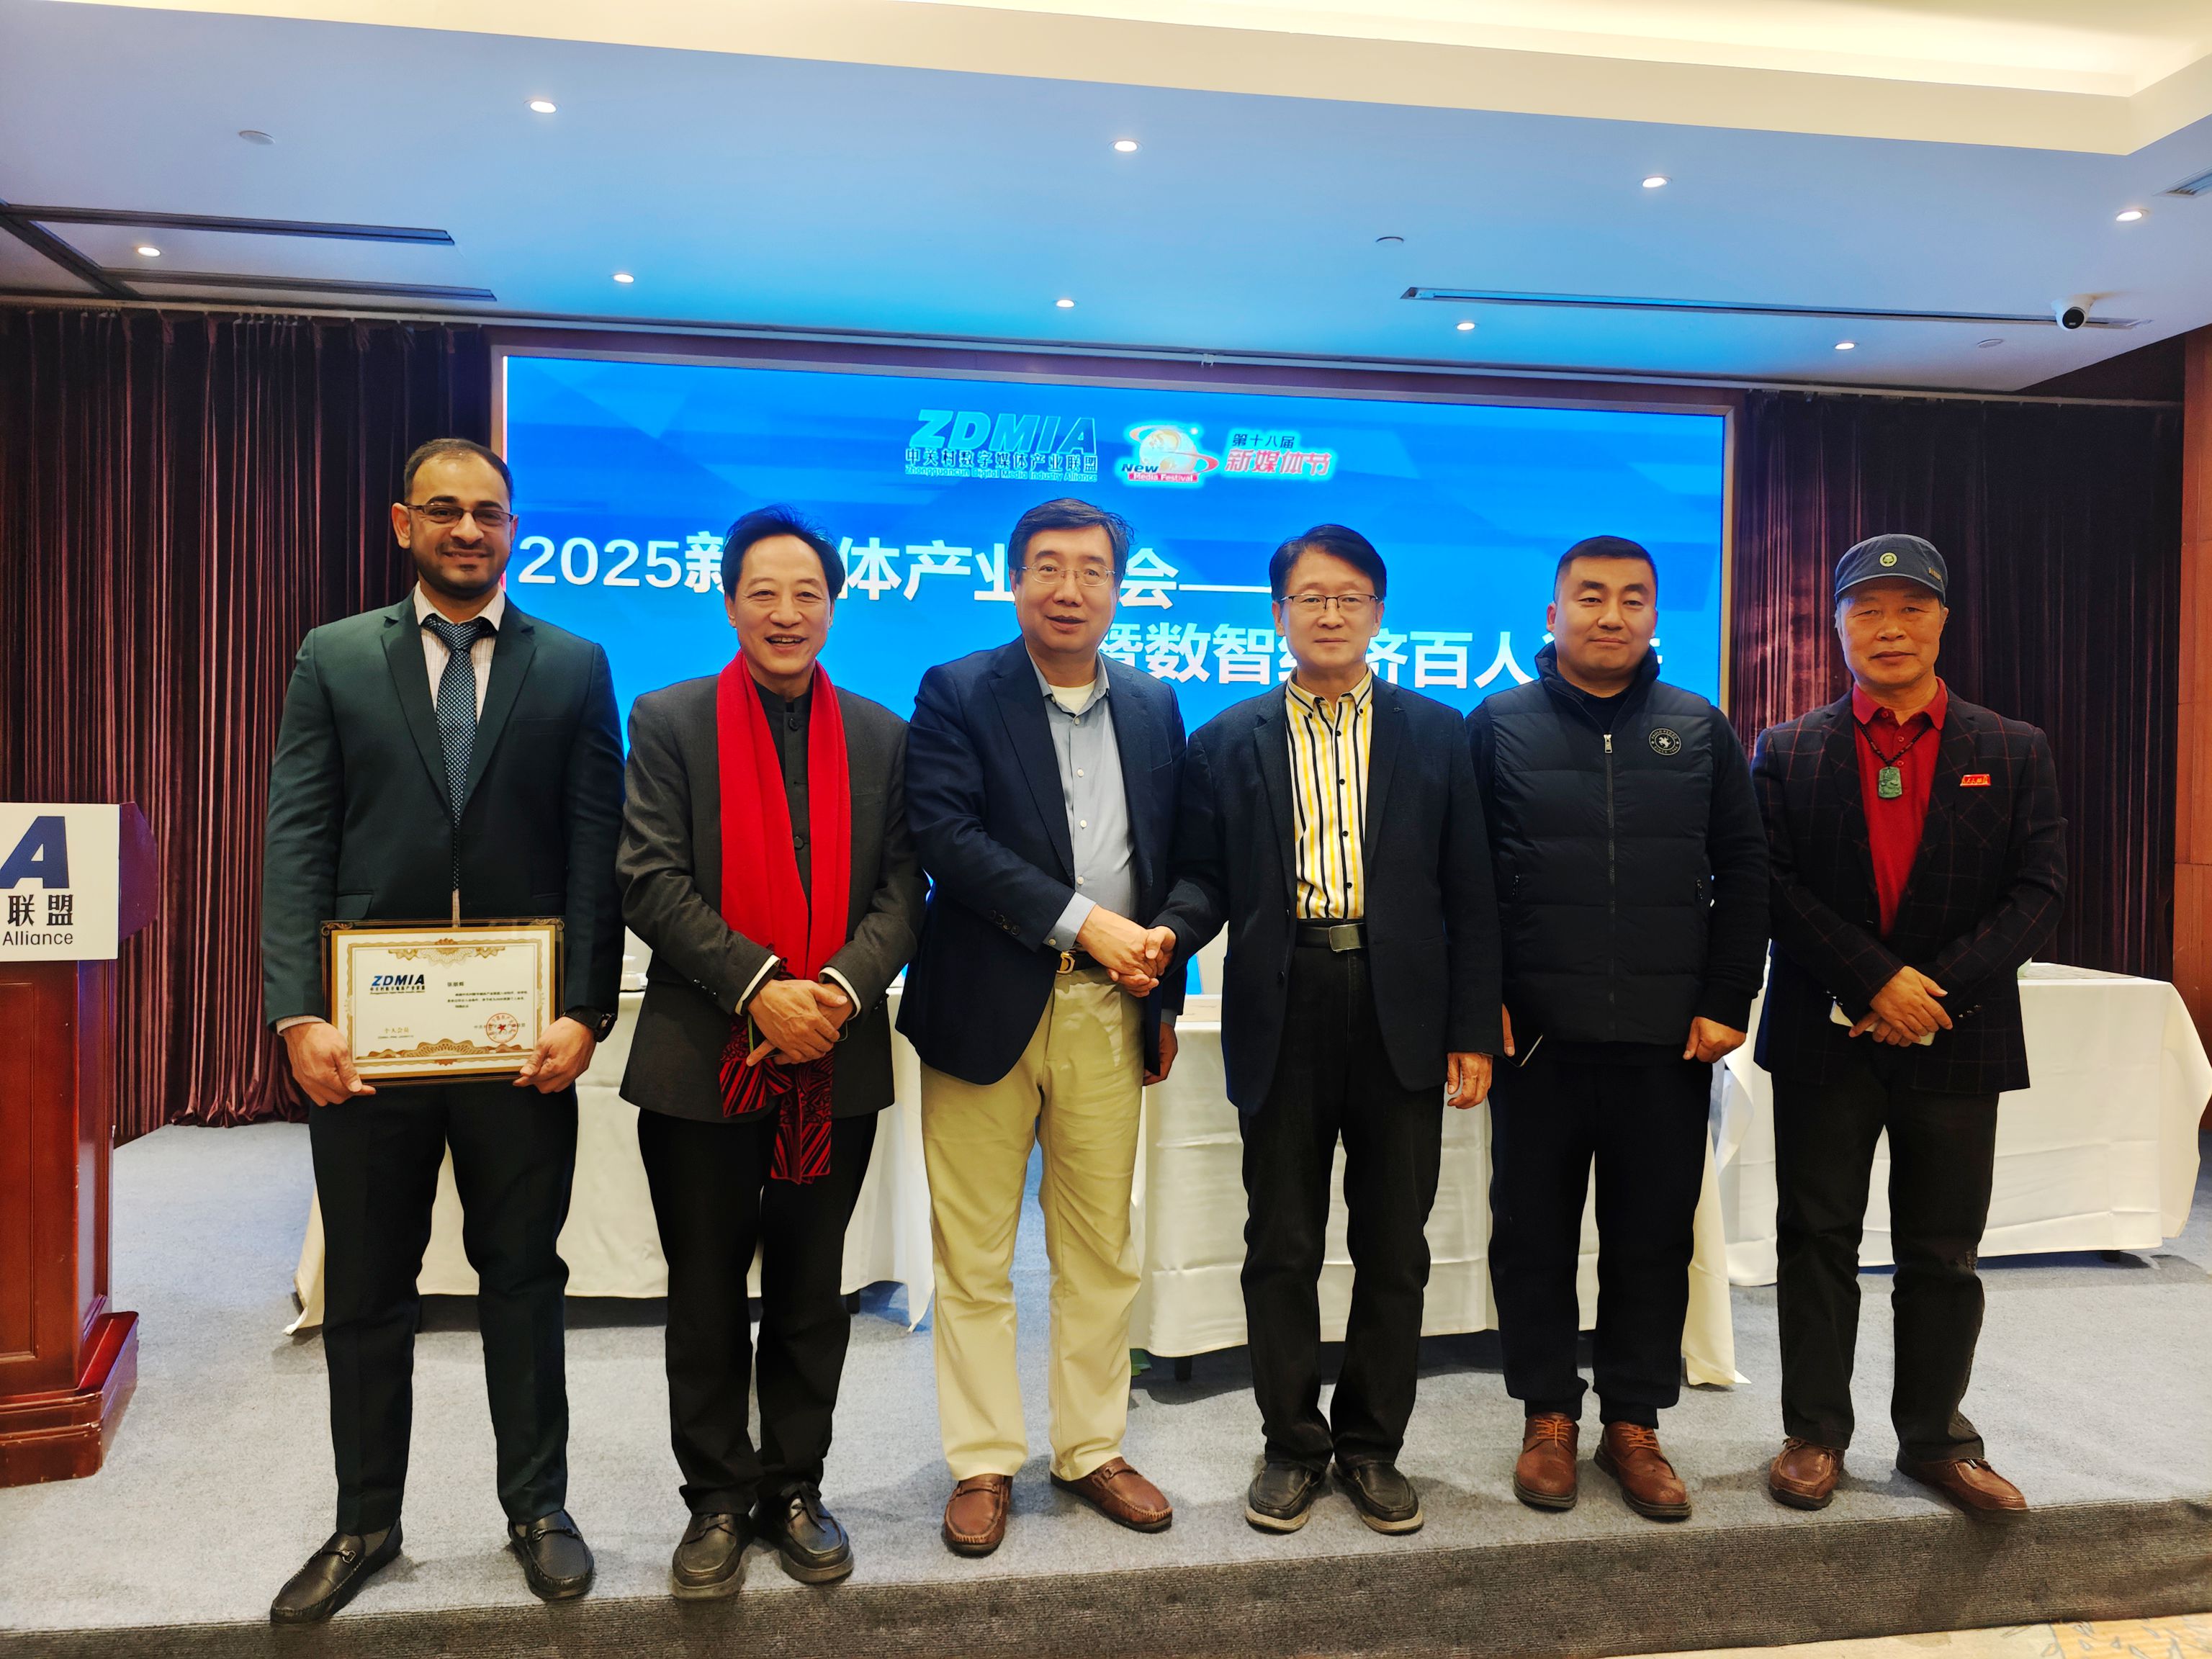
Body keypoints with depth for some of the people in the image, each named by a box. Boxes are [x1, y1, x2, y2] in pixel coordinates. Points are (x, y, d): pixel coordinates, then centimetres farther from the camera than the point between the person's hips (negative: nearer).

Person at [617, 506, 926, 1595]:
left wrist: (839, 990, -16)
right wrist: (761, 987, -18)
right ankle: (717, 1498, 27)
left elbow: (901, 890, 1)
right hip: (703, 1058, -1)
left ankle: (794, 1490, 29)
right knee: (707, 1298, 11)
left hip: (836, 1061, 2)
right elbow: (651, 882, -8)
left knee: (812, 1295, 13)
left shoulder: (880, 735, 6)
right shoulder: (668, 721, 0)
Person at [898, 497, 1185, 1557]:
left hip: (1108, 1013, 3)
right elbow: (944, 835, -15)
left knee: (1102, 1251, 11)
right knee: (974, 1258, 6)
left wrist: (1162, 996, 11)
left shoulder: (1154, 707, 11)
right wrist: (1083, 921, -17)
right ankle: (983, 1464, 22)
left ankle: (1092, 1449, 28)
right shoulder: (957, 694, -1)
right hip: (986, 1007, -3)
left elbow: (1170, 860, 15)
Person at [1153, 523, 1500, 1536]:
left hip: (1400, 1016, 1)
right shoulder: (1228, 742, 8)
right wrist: (1172, 928, -17)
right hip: (1282, 1014, 0)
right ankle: (1293, 1444, 25)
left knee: (1394, 1249, 9)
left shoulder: (1436, 735, 8)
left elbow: (1468, 894, 5)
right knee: (1281, 1246, 8)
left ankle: (1372, 1443, 26)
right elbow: (1203, 875, 6)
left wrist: (1473, 1031, -1)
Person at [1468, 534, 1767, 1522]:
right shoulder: (1499, 725, 2)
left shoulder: (1700, 731, 8)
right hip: (1536, 1034, -1)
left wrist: (1727, 1003, 0)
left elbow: (1743, 874, 7)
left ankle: (1632, 1423, 25)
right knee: (1533, 1232, 8)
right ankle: (1548, 1415, 24)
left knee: (1653, 1237, 10)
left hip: (1668, 1038, 2)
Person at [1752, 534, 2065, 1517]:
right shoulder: (1787, 753, 2)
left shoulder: (2014, 753, 5)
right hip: (1825, 1035, -1)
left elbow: (2040, 891, -2)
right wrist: (1875, 980, -15)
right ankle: (1814, 1435, 19)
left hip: (1957, 1038, 1)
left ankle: (1937, 1440, 25)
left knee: (1943, 1254, 10)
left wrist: (1940, 989, -14)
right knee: (1817, 1241, 7)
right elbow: (1775, 886, -6)